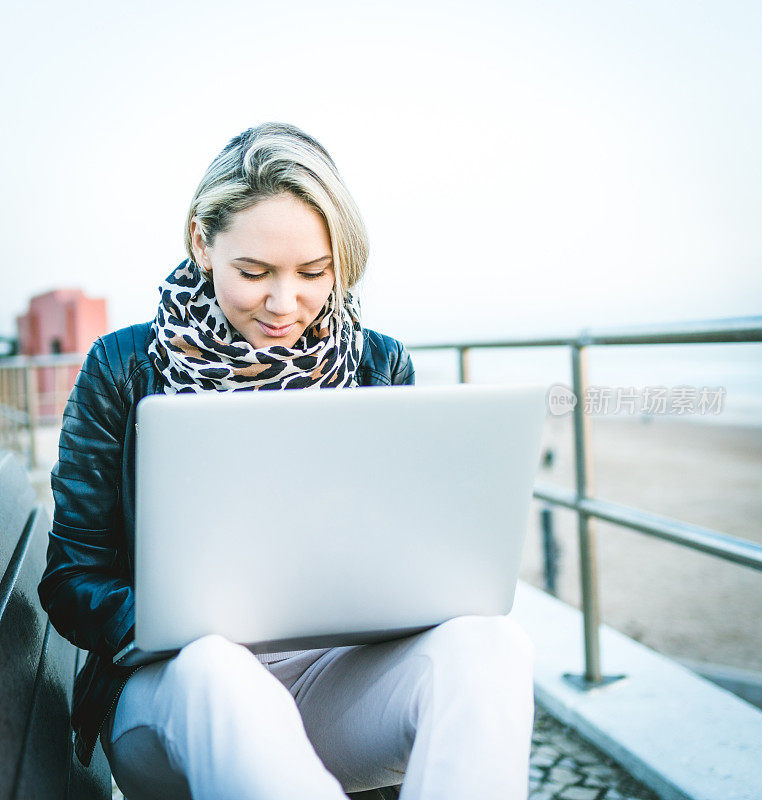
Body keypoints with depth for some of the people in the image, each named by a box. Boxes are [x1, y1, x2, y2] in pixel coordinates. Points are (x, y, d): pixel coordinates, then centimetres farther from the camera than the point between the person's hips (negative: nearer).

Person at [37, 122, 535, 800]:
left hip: (342, 669, 3)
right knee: (211, 668, -39)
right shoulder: (123, 369, 1)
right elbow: (74, 578, 0)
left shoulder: (382, 366, 7)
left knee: (488, 640, -29)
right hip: (175, 684, -2)